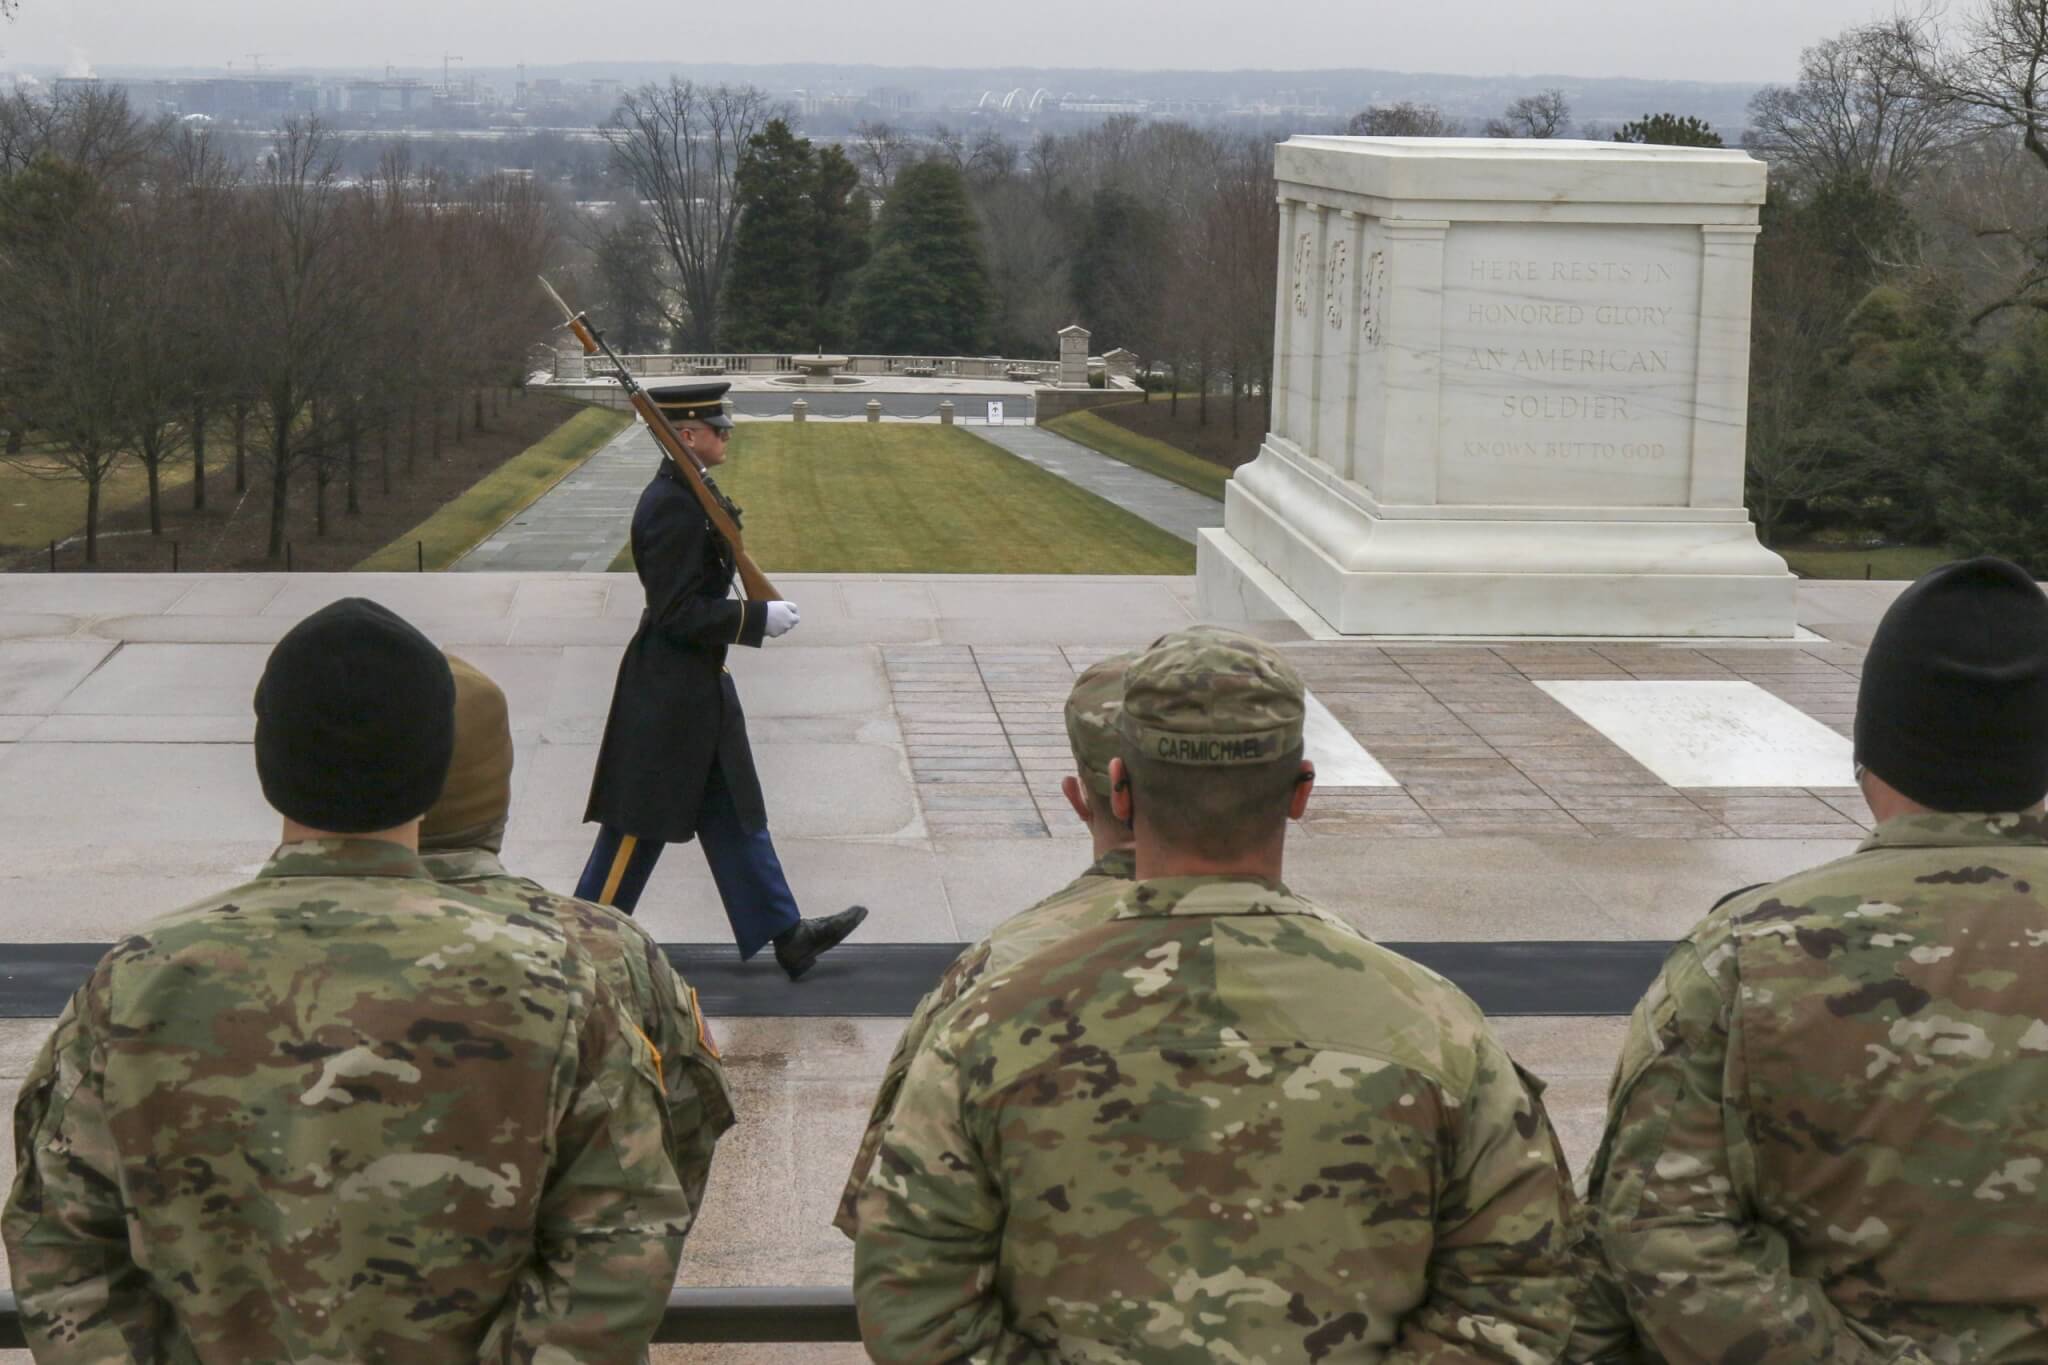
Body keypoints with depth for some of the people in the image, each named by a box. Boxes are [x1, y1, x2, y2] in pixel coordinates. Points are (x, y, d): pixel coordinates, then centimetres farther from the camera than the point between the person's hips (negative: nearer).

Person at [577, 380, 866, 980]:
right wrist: (758, 618, -19)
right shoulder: (672, 507, -22)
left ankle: (786, 935, 21)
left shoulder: (685, 495, 10)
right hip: (669, 690, -10)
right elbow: (679, 614, -24)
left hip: (699, 684, 11)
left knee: (735, 813, 14)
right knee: (641, 823, 0)